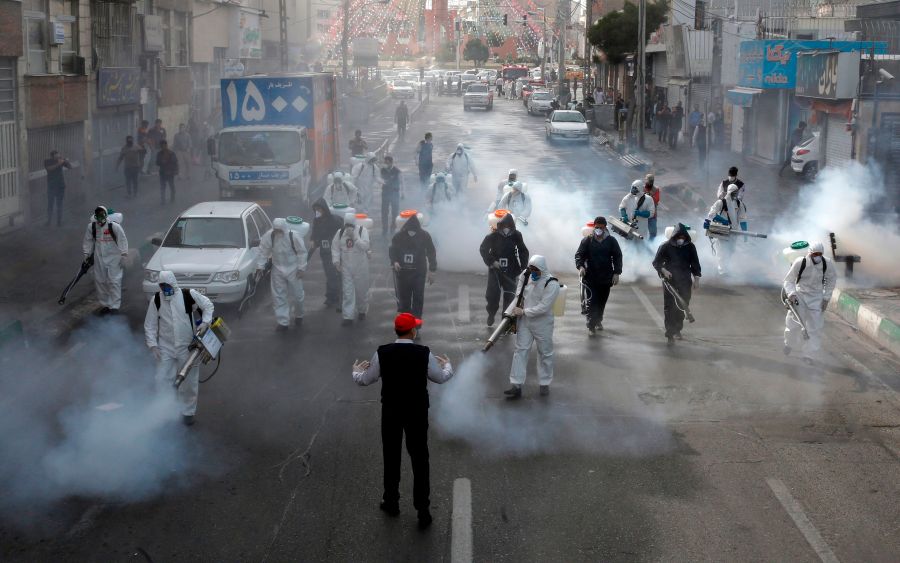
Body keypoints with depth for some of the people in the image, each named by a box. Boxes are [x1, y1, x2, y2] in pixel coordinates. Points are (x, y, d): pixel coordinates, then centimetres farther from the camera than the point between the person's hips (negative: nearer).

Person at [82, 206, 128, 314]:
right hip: (99, 258, 4)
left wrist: (123, 255, -9)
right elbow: (87, 241, 11)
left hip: (113, 258, -4)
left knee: (114, 281, -7)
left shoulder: (114, 226, -12)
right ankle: (104, 304, 22)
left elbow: (122, 240, -7)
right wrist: (86, 254, 11)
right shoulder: (91, 227, 0)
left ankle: (114, 306, -3)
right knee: (99, 281, 8)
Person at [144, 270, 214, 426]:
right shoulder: (156, 300, -3)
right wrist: (153, 344, -7)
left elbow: (208, 305, 4)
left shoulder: (189, 295, -9)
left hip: (187, 348, -1)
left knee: (189, 381, 8)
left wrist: (205, 322, -11)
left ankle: (188, 412, 24)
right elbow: (150, 325, 2)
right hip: (165, 348, 1)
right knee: (162, 380, -1)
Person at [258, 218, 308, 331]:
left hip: (293, 270, -2)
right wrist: (260, 266, -4)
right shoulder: (269, 236, -14)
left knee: (296, 295, 8)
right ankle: (283, 322, 10)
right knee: (278, 296, 2)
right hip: (277, 270, 2)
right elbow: (263, 251, -2)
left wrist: (301, 268, -9)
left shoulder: (294, 236, -20)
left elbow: (302, 252, -10)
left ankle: (298, 316, 35)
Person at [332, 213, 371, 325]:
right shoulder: (340, 232, 0)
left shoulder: (362, 230, -10)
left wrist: (354, 236, -26)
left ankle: (362, 311, 35)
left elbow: (365, 246, -21)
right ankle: (348, 316, 1)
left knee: (362, 290, 12)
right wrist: (336, 261, -3)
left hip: (361, 267, -2)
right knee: (347, 292, -1)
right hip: (346, 267, 2)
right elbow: (335, 247, 7)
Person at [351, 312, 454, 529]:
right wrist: (447, 365, 26)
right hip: (418, 412, -1)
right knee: (420, 460, 7)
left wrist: (356, 371, 23)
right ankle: (423, 511, 9)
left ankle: (391, 502, 31)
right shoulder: (424, 354, -13)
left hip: (391, 412, 1)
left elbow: (366, 380, 0)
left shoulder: (382, 353, -12)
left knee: (391, 457, 17)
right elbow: (441, 377, 3)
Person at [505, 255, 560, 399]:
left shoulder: (551, 284, -22)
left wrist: (524, 311, -22)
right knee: (520, 351, 1)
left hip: (542, 324, -4)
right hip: (524, 322, 4)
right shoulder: (526, 275, -4)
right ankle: (516, 385, 0)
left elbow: (543, 307, -26)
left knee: (545, 353, 10)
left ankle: (545, 384, 26)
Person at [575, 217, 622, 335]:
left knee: (602, 302, 13)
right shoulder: (587, 240, -1)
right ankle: (591, 326, -4)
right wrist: (580, 266, -21)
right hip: (590, 277, -2)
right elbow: (579, 254, -2)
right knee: (591, 302, -9)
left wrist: (616, 273, -3)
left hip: (606, 278, 2)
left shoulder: (611, 241, 3)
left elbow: (617, 257, 6)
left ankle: (598, 321, 34)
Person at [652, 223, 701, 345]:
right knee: (669, 308, -7)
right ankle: (670, 334, -7)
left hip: (685, 283, 2)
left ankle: (677, 330, 26)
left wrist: (696, 278, 7)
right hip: (670, 281, -2)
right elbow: (656, 262, 1)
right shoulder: (665, 247, -4)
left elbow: (695, 263, 12)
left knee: (682, 307, 8)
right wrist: (663, 270, -18)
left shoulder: (690, 247, 3)